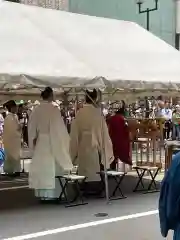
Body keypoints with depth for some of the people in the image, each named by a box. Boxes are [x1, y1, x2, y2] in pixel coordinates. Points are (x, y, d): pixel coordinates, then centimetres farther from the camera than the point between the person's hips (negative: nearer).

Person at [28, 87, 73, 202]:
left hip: (39, 143, 5)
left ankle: (42, 194, 14)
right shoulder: (54, 109, -13)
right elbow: (59, 127, -11)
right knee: (51, 168, -1)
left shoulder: (36, 110, 4)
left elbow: (32, 128, 9)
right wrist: (65, 141, -2)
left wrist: (34, 141, 16)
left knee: (41, 167, 9)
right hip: (52, 142, -5)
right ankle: (50, 194, 0)